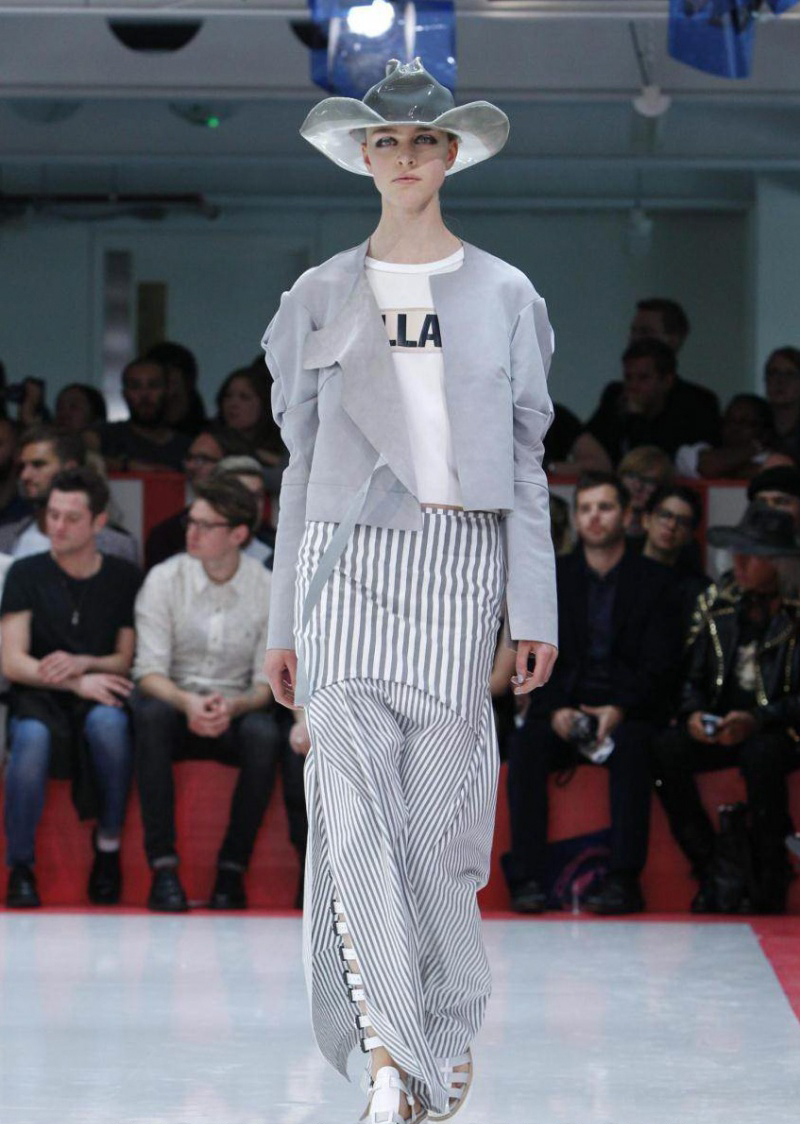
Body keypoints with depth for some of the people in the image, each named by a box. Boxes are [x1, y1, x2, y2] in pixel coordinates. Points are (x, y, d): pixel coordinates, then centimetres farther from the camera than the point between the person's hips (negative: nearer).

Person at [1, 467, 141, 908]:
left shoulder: (123, 578, 9)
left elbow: (127, 660, 9)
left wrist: (84, 664, -13)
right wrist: (76, 684, -17)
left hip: (98, 697, 1)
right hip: (39, 697, -1)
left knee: (108, 722, -37)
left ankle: (108, 846, -18)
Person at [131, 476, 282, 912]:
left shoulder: (267, 589, -2)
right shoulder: (164, 579, -3)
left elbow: (267, 682, -2)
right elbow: (150, 671, -9)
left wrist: (233, 706, -25)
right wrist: (188, 702, -30)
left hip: (235, 711, 0)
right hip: (175, 700, 0)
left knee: (264, 736, -34)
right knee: (151, 714, -35)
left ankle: (232, 868, -21)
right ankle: (163, 866, -33)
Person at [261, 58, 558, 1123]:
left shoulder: (503, 295, 8)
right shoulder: (322, 298, 9)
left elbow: (525, 461, 8)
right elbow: (302, 462, 11)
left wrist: (534, 607, 2)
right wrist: (285, 621, 9)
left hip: (458, 562, 0)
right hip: (348, 557, 0)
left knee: (441, 809, 1)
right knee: (355, 804, -12)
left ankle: (446, 1030, 18)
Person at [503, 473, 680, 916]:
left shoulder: (655, 581, 8)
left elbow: (659, 667, -1)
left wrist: (620, 710, -18)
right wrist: (554, 711, -12)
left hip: (627, 714, -2)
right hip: (562, 709, 2)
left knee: (631, 748, -36)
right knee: (524, 746, -30)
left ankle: (623, 880, -41)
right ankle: (527, 878, -34)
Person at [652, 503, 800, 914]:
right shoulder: (714, 604, 12)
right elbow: (692, 676, 13)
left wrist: (758, 721, -24)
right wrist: (694, 714, -9)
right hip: (718, 730, 5)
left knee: (761, 754, -39)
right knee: (665, 750, -25)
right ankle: (713, 875, -20)